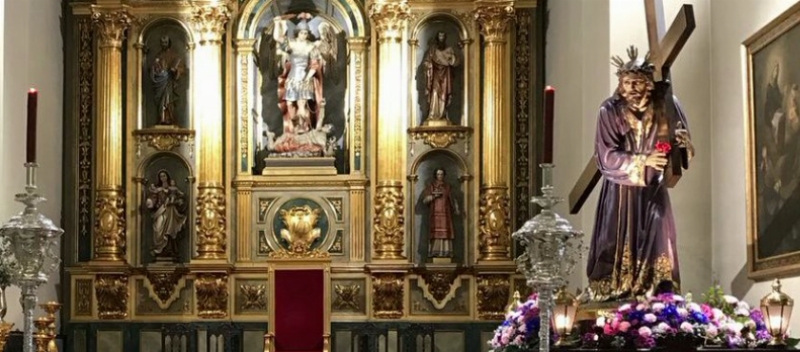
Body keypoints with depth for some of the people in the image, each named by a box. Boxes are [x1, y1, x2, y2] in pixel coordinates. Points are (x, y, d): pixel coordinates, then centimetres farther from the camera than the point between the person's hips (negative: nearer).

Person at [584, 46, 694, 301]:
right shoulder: (610, 110, -7)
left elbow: (685, 148, 1)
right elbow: (606, 156, -12)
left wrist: (680, 143, -24)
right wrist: (643, 160, -22)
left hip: (652, 191, 1)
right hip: (620, 191, -1)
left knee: (655, 242, -10)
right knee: (618, 246, -3)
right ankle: (610, 295, 3)